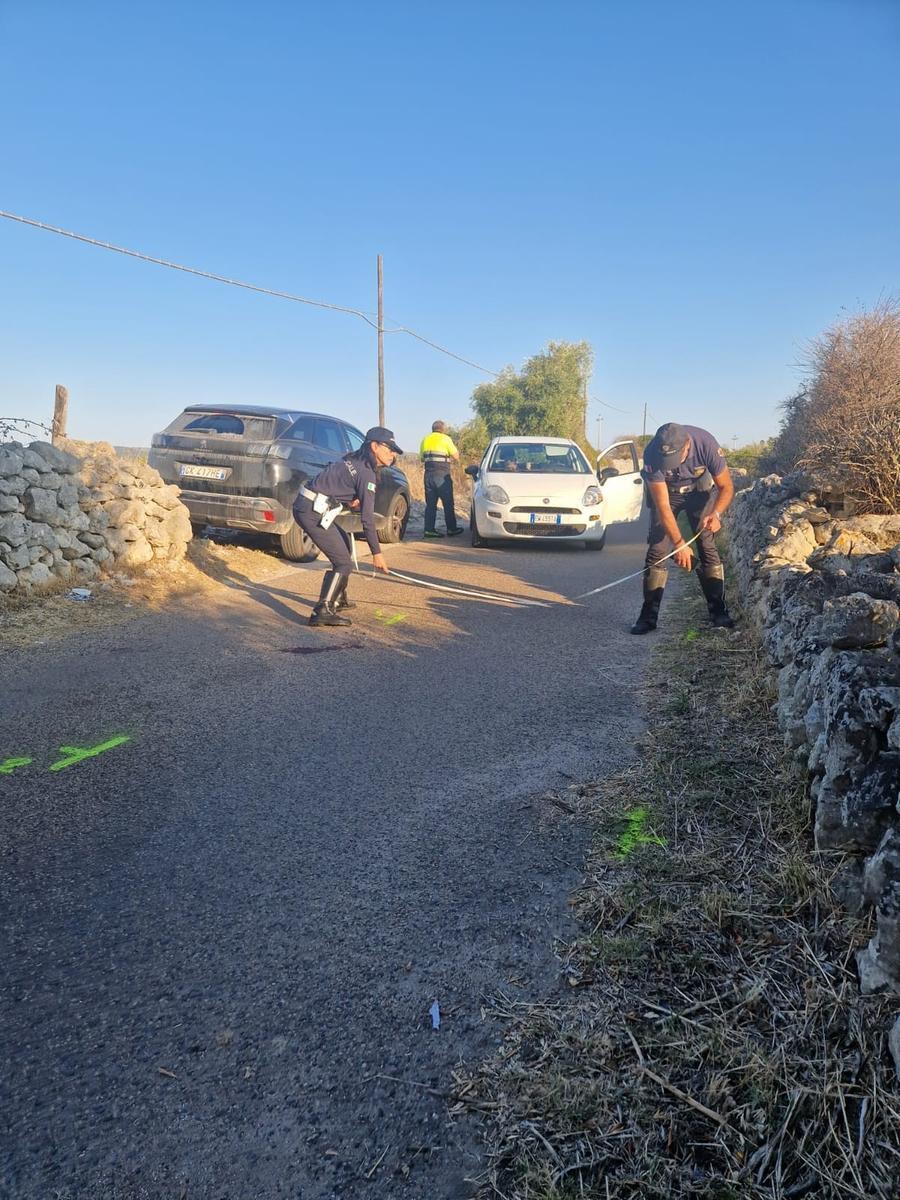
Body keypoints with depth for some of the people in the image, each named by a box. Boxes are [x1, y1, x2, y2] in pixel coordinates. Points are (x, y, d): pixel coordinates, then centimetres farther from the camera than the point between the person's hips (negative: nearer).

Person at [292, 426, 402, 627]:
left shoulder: (353, 461, 16)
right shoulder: (367, 472, -11)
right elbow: (367, 517, -14)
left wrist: (351, 502, 6)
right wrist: (377, 552, -10)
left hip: (305, 506, 10)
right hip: (313, 512, -10)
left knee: (344, 543, 25)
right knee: (343, 563, -7)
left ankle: (338, 598, 33)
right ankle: (322, 611, -12)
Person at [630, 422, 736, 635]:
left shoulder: (706, 444, -34)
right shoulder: (652, 454, -35)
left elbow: (726, 487, -22)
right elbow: (662, 505, -31)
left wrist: (716, 513, -41)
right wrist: (679, 543, -36)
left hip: (699, 490, 0)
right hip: (665, 492, 0)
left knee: (708, 546, -11)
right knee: (657, 549, -8)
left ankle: (719, 612, -3)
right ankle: (648, 616, -3)